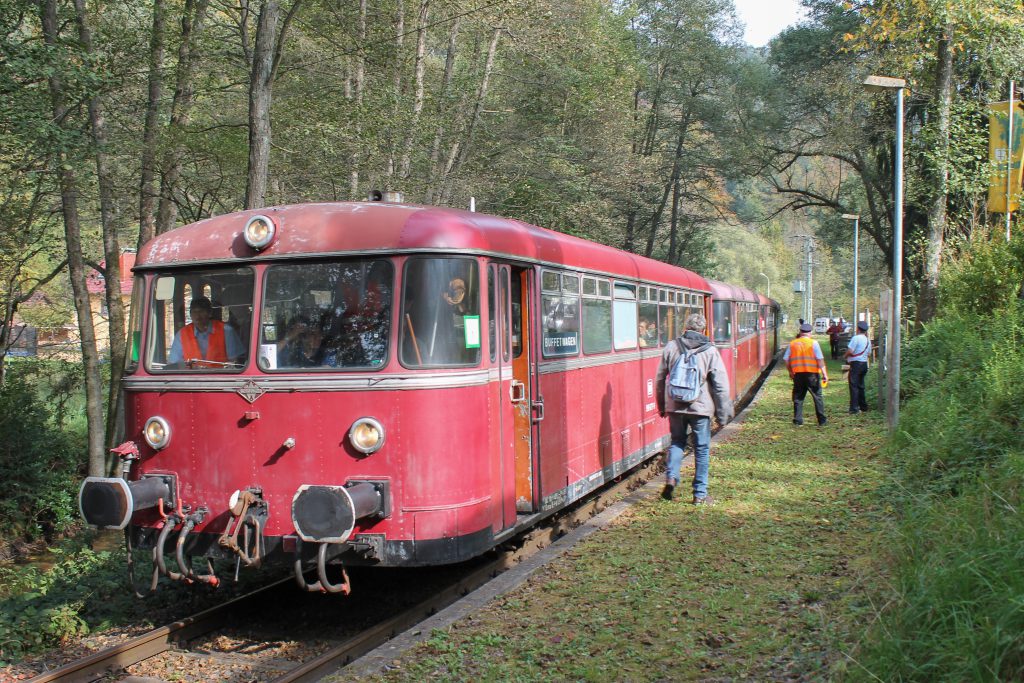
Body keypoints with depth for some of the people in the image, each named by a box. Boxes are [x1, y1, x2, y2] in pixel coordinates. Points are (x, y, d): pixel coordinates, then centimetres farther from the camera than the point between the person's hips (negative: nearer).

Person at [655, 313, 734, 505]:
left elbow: (660, 378, 7)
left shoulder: (671, 347, 1)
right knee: (702, 449, 8)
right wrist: (723, 413, 1)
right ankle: (700, 494, 10)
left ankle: (671, 477, 0)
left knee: (677, 442, 21)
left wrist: (661, 405, 19)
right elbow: (720, 384, -6)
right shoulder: (710, 350, -4)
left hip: (675, 406, 2)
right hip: (700, 407, -2)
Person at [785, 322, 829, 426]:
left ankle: (797, 420, 8)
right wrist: (824, 373, -5)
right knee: (817, 397, 6)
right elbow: (820, 359, -8)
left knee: (798, 397, 10)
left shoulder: (792, 343, 5)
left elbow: (786, 359, 7)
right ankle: (822, 420, 8)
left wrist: (790, 372, 20)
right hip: (812, 373, -3)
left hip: (798, 374, 3)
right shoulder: (813, 343, -4)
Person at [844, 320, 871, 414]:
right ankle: (863, 405, 25)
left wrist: (845, 356, 0)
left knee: (854, 386, -8)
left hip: (856, 363, -8)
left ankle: (854, 408, -12)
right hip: (864, 363, 8)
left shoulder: (856, 338, -13)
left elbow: (850, 351, -19)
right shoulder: (868, 340, 13)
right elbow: (869, 353, 19)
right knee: (860, 385, 18)